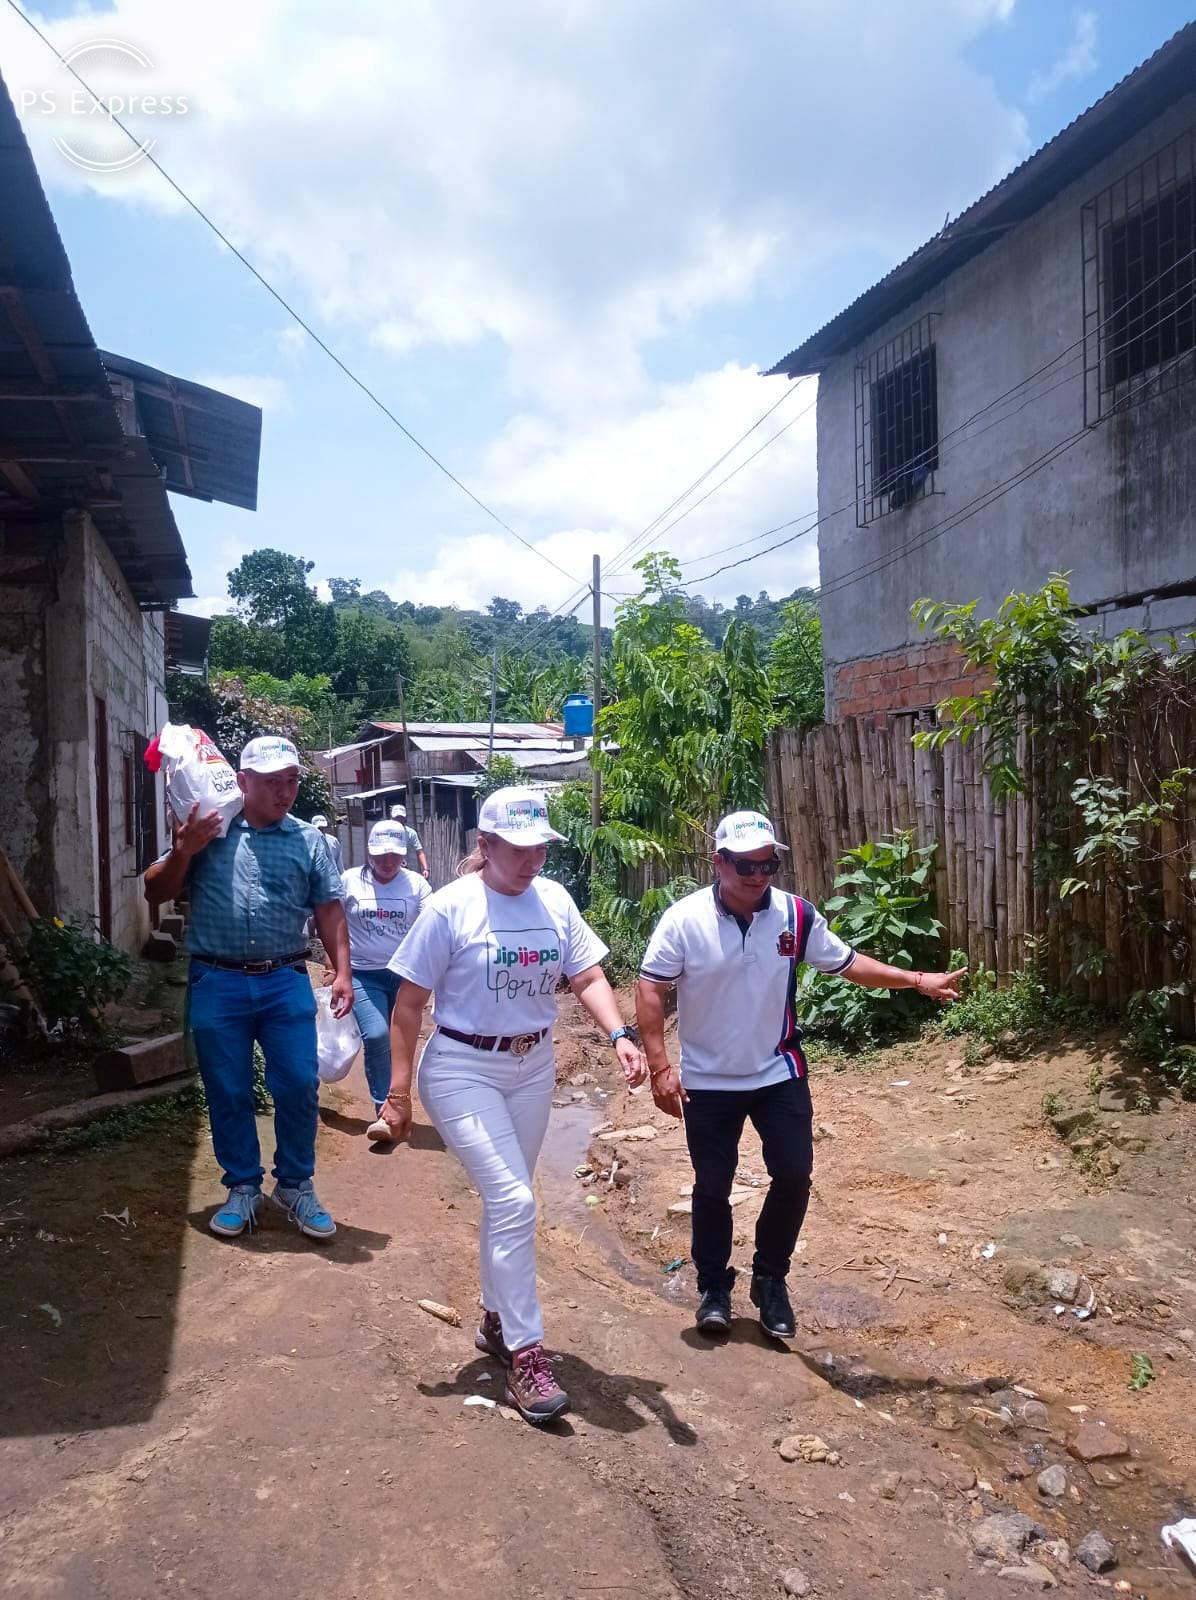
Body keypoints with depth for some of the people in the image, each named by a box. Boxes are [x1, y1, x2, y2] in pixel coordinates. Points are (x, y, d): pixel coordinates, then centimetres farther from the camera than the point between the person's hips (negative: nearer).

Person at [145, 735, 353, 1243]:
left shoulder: (308, 840, 5)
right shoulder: (206, 831, 3)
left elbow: (329, 911, 6)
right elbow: (155, 893, 6)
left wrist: (342, 973, -2)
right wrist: (183, 850, -11)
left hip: (286, 982, 1)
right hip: (217, 985, 0)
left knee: (299, 1086, 1)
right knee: (228, 1094, 8)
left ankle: (295, 1185, 19)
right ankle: (242, 1189, 24)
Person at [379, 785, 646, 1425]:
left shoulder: (555, 901, -3)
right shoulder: (450, 907, -16)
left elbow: (587, 977, 0)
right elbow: (408, 1005, -11)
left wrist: (621, 1036, -18)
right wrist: (398, 1092, -11)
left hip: (533, 1068, 5)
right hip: (463, 1071, -5)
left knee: (506, 1200, 16)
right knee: (515, 1203, -11)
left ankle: (495, 1319, 36)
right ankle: (524, 1353, 2)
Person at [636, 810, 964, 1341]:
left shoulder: (796, 916, -8)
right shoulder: (684, 919, -17)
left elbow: (847, 963, 3)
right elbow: (650, 989, -13)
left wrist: (917, 980, -4)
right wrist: (659, 1067, -18)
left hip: (779, 1075, 2)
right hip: (708, 1082, -2)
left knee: (794, 1177, 2)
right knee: (713, 1187, 9)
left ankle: (770, 1279, 26)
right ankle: (714, 1287, 30)